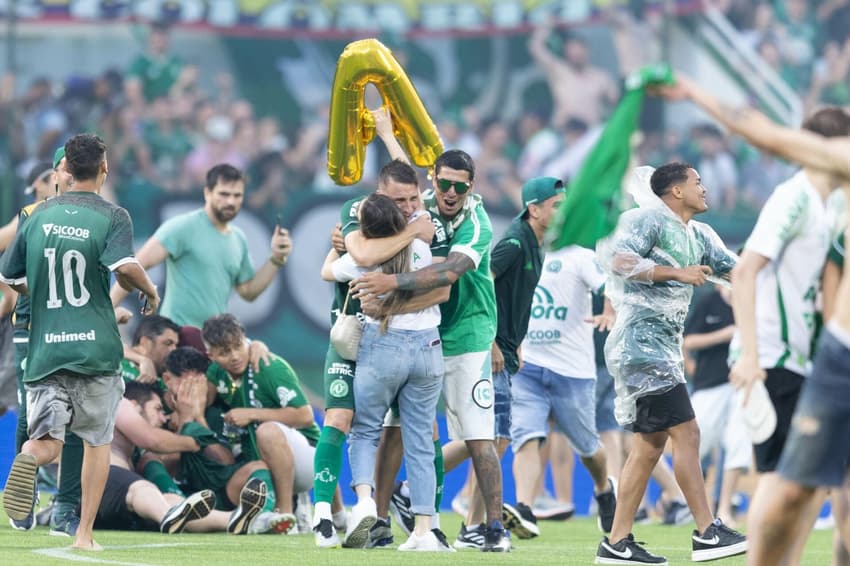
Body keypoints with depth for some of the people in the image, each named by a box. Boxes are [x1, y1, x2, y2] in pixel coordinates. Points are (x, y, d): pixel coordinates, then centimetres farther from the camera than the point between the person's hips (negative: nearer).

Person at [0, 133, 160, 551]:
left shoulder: (41, 215, 7)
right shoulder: (112, 217, -5)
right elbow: (124, 266, -23)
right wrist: (150, 290, -3)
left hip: (45, 348, 2)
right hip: (96, 349, -2)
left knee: (45, 442, 2)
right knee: (97, 440, 13)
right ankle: (85, 533, 9)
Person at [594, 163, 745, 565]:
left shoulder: (698, 235, 18)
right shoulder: (647, 220, -8)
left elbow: (736, 271, 17)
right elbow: (618, 259, -22)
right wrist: (677, 273, -22)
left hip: (665, 348, 10)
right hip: (641, 341, -10)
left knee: (650, 445, 8)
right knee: (686, 434, -13)